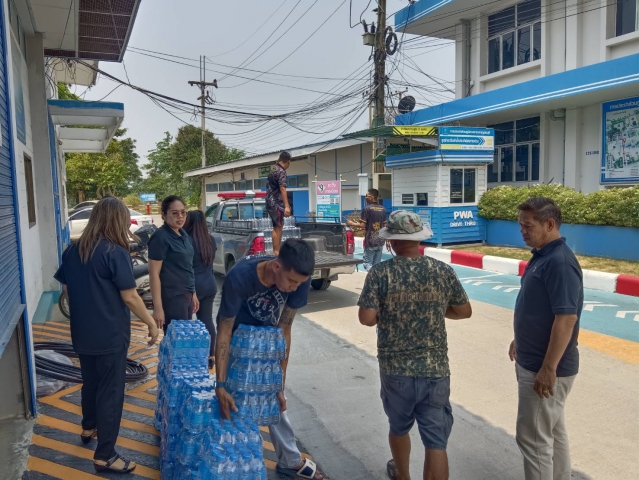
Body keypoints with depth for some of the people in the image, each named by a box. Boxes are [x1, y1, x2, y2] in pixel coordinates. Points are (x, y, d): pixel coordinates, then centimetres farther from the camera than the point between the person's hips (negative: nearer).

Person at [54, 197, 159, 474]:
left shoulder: (73, 251, 3)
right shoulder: (116, 253, -20)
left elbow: (66, 289, 13)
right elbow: (130, 297, -19)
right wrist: (151, 323, -8)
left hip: (82, 332, 7)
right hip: (110, 335, -7)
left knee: (90, 382, 26)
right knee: (111, 391, 4)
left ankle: (88, 427, 47)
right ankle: (105, 455, 12)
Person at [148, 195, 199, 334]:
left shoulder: (184, 235, 10)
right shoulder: (160, 237, -14)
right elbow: (154, 273, -16)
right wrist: (158, 307, -19)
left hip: (186, 295, 8)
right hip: (172, 298, -8)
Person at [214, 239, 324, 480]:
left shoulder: (298, 279, -28)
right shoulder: (239, 277, -39)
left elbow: (284, 330, -20)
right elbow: (224, 333, -31)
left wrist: (280, 383, -19)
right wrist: (220, 385, -33)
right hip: (236, 337, -3)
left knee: (275, 399, 11)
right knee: (236, 399, -1)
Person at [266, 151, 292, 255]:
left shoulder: (273, 170, 16)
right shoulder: (281, 172, -13)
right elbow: (282, 189, -24)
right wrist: (287, 206, -30)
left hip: (271, 202, 9)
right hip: (276, 203, -9)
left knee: (278, 226, 16)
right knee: (277, 227, -5)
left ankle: (278, 249, 22)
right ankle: (276, 252, -3)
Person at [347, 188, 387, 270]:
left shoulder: (367, 208, -12)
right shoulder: (383, 209, 7)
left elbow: (362, 225, -14)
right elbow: (384, 225, 12)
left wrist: (352, 223, 2)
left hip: (370, 241, -6)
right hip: (380, 241, 6)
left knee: (367, 264, 2)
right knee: (377, 264, 12)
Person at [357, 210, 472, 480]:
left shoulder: (380, 273, -12)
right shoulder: (443, 271, -4)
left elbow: (366, 318, -15)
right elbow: (464, 312, 5)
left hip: (396, 368, 0)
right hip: (435, 368, 0)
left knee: (399, 427, 25)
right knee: (436, 440, 8)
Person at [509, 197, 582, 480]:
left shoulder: (560, 262, -22)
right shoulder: (542, 256, 8)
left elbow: (566, 319, -26)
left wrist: (548, 369, -24)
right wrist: (519, 341, 23)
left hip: (544, 369, -10)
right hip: (533, 361, 10)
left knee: (533, 437, 2)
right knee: (553, 430, 22)